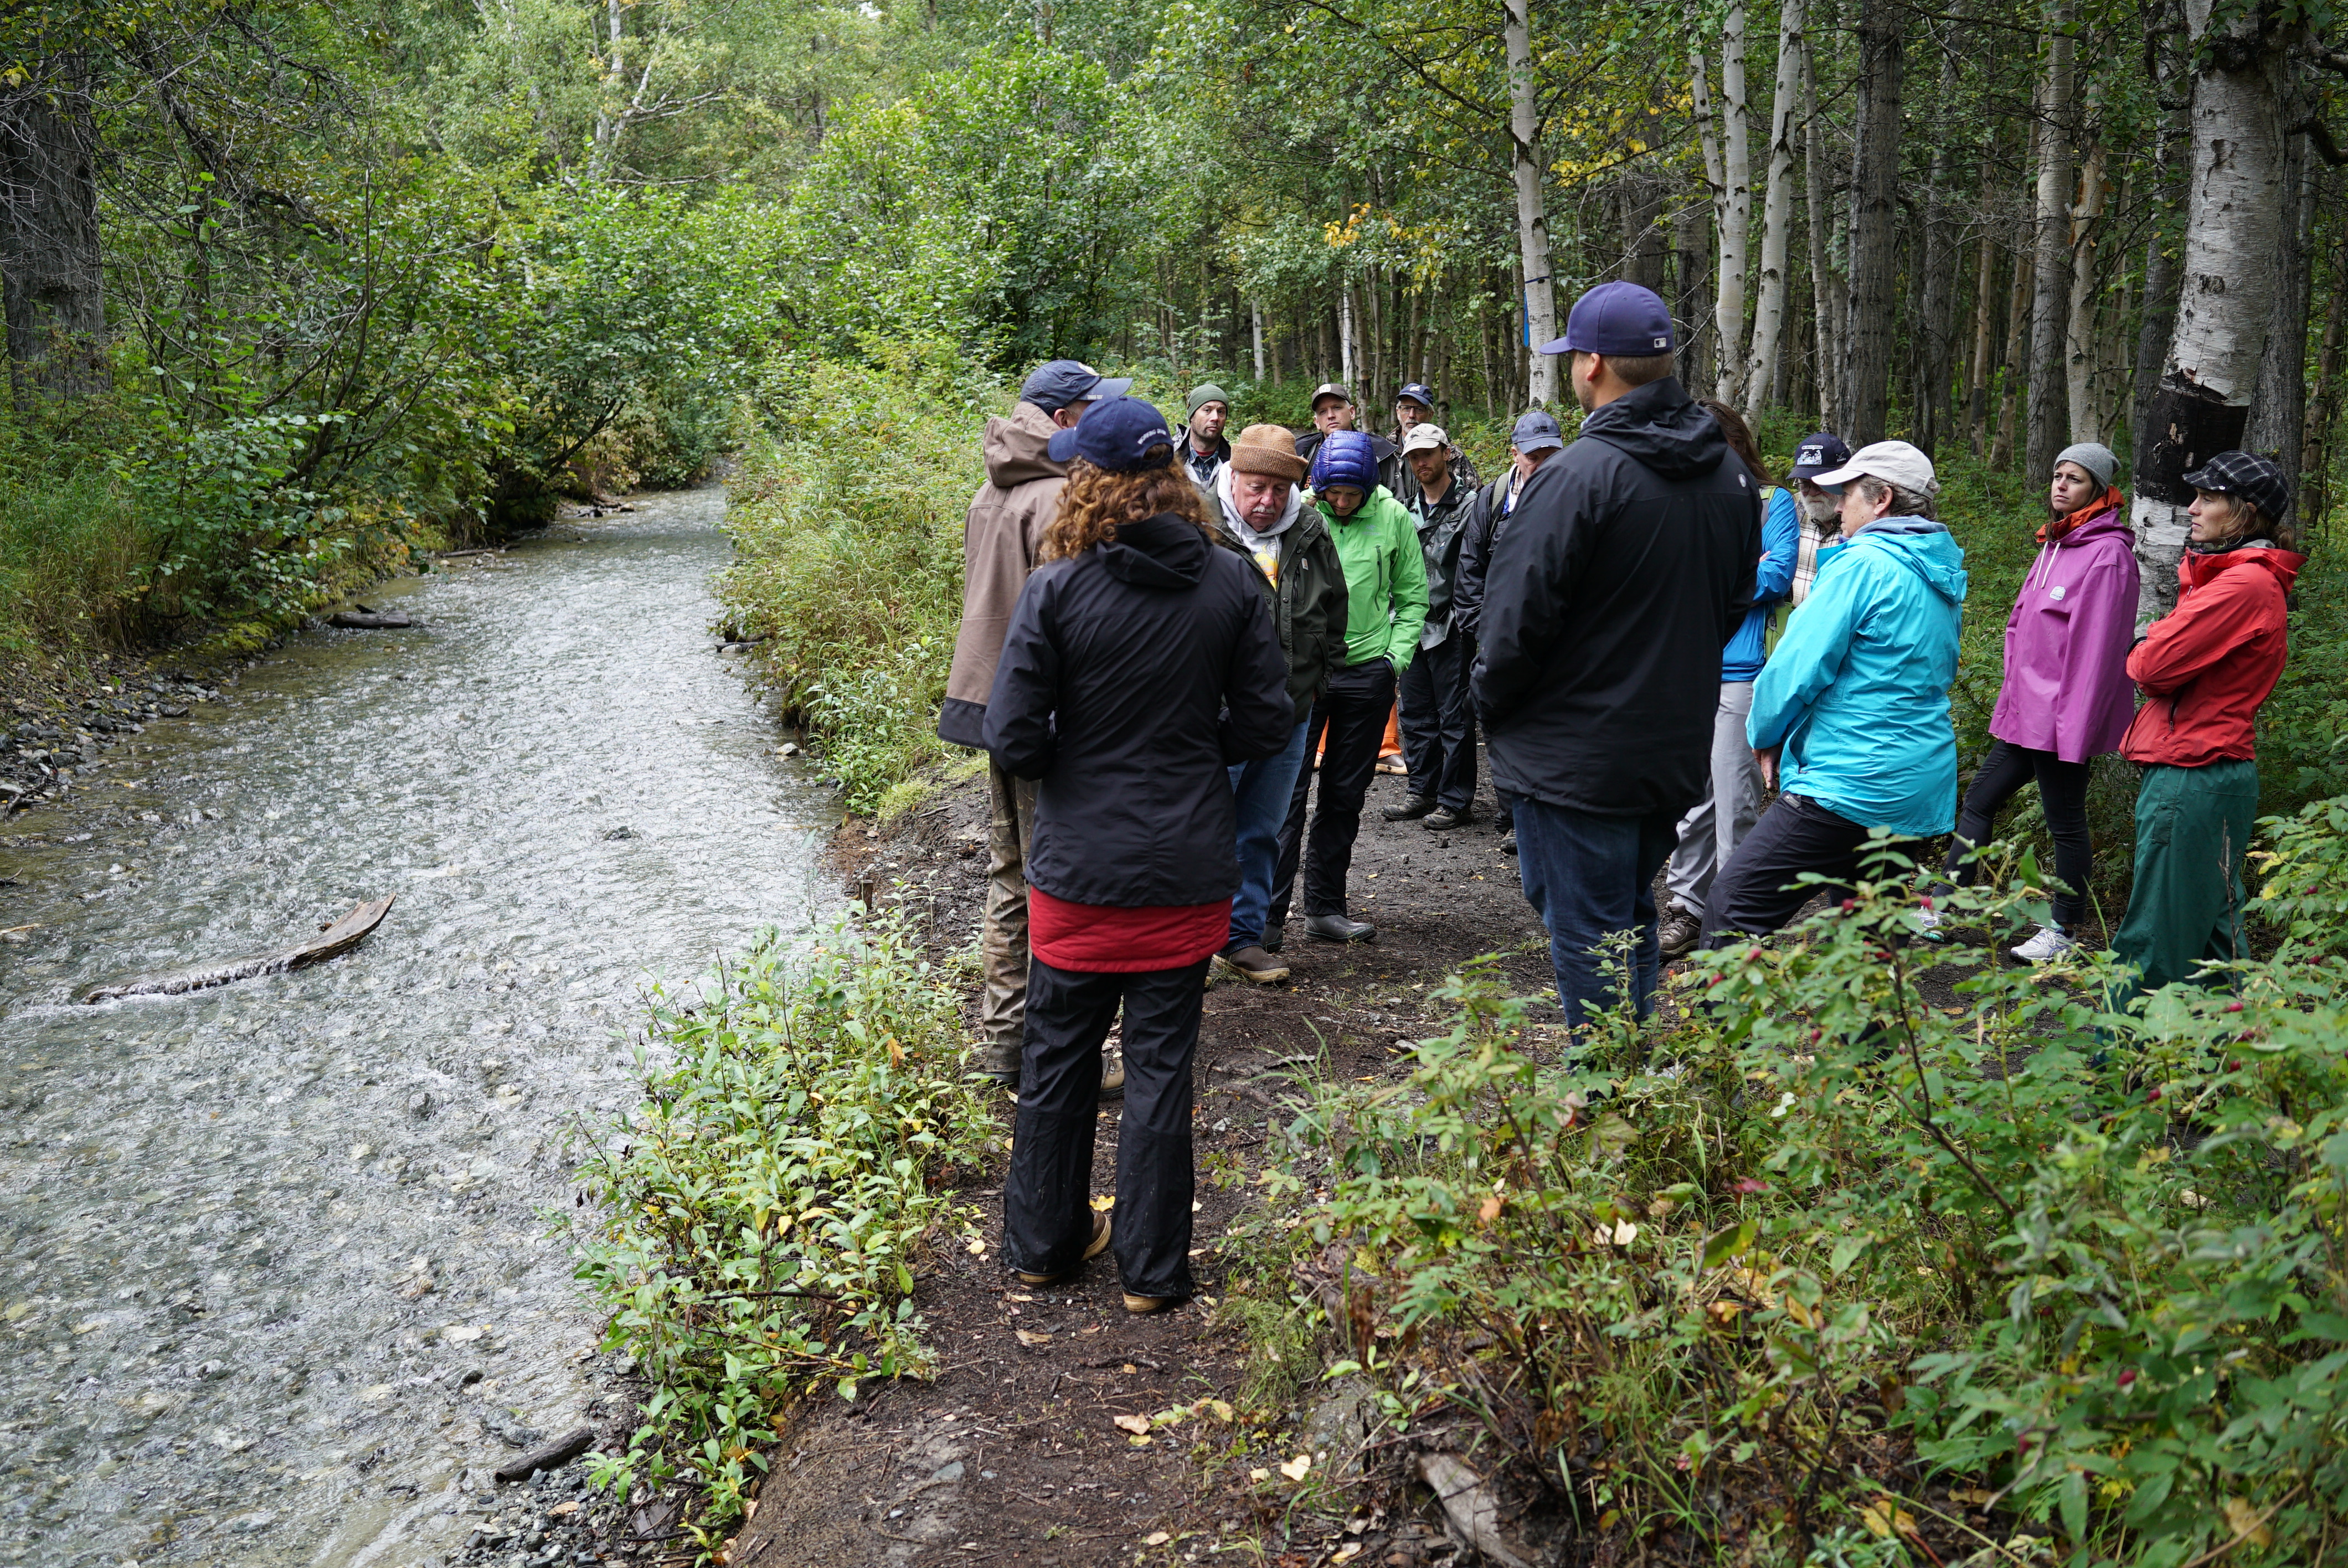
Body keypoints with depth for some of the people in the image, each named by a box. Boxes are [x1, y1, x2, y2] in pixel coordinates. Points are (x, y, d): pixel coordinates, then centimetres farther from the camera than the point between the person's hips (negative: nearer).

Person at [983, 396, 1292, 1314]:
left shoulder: (1057, 590, -14)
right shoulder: (1231, 584, -6)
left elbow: (1013, 739, -13)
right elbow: (1266, 723, -1)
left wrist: (1072, 765, 8)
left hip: (1078, 869, -1)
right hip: (1186, 874, 2)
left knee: (1057, 1057, 16)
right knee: (1161, 1065, 11)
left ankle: (1043, 1241, 31)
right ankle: (1153, 1267, 21)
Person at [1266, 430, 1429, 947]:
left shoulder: (1393, 517, 0)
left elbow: (1412, 595, 9)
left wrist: (1396, 656, -1)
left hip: (1367, 672, 2)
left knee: (1345, 797, 9)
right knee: (1288, 791, -6)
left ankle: (1325, 908, 19)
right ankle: (1269, 913, -1)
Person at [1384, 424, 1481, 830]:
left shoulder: (1469, 505, -4)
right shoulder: (1409, 511, 15)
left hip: (1451, 629, -7)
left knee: (1455, 716, -2)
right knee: (1416, 714, 11)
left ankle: (1456, 800, 5)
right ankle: (1423, 792, 22)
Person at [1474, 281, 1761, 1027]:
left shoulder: (1576, 475, -21)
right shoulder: (1730, 476, 5)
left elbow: (1519, 617, -19)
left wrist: (1491, 707, -2)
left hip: (1576, 761, -8)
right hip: (1677, 752, 8)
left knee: (1587, 938, 3)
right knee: (1632, 921, 22)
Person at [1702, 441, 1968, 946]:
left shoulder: (1865, 564, -13)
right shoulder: (1944, 577, 15)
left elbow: (1798, 667, -15)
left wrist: (1765, 734, 3)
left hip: (1851, 786, -10)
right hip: (1923, 792, 10)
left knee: (1733, 905, -11)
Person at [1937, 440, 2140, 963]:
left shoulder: (2107, 553, -14)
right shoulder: (2056, 543, 14)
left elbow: (2096, 648, -18)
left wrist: (2075, 723, -21)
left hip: (2061, 715, -9)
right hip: (2025, 711, 9)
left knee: (2066, 822, 2)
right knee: (1978, 801, 11)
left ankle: (2065, 932, 13)